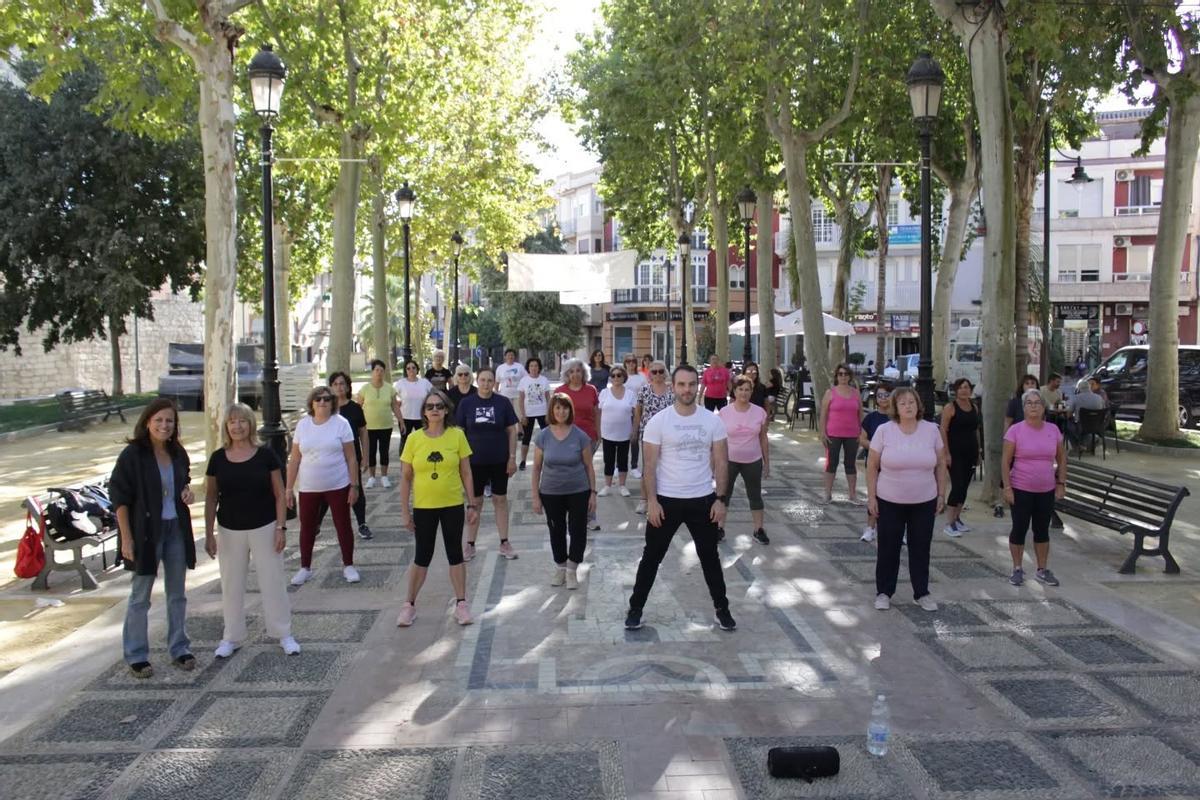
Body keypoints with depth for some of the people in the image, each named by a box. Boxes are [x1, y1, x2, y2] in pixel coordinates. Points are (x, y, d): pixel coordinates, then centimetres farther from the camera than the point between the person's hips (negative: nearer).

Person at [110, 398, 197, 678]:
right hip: (146, 531, -5)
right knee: (140, 595, 5)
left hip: (176, 529, 5)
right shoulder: (132, 454, -12)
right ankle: (136, 655, 18)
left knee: (177, 594, 13)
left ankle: (179, 649, 26)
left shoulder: (178, 453, 5)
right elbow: (119, 496, -12)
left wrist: (187, 491, -2)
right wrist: (126, 538, -15)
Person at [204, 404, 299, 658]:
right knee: (231, 585, 11)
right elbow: (211, 498, 4)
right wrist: (209, 534, 1)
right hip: (230, 531, 2)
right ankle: (232, 637, 26)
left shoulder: (266, 455, -6)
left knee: (273, 581, 5)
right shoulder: (218, 458, -2)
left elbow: (279, 495, -3)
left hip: (264, 528, -2)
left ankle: (284, 634, 19)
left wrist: (281, 527, -8)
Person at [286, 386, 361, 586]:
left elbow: (350, 458, -3)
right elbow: (294, 459, 5)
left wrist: (354, 485, -7)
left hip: (338, 486, -2)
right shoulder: (302, 424, 2)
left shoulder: (340, 423, -5)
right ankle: (305, 568, 27)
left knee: (343, 525, 7)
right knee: (307, 527, 11)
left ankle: (348, 566, 22)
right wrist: (289, 488, 3)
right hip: (308, 487, 2)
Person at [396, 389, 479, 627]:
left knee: (455, 553, 11)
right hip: (423, 507, 0)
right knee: (422, 556, 9)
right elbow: (405, 478, -1)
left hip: (453, 506, 0)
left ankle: (461, 604, 22)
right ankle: (409, 605, 24)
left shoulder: (457, 435, -6)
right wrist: (404, 512, -2)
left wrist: (472, 504, 0)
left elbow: (466, 473, 1)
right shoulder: (414, 439, -6)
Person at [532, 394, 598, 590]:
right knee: (556, 531, 14)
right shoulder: (543, 436, -6)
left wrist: (593, 492, -2)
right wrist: (536, 497, -2)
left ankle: (572, 570, 20)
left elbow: (588, 466, -1)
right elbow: (536, 468, -1)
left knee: (578, 530, 2)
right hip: (551, 493, 1)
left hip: (578, 492, -1)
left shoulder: (580, 436, -8)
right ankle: (560, 567, 33)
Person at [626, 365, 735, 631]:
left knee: (710, 557, 15)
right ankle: (635, 608, 22)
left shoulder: (712, 420, -2)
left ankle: (722, 608, 30)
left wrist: (722, 499, -4)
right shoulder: (658, 421, -8)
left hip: (703, 500, 2)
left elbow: (721, 463, 2)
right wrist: (651, 501, -13)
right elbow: (650, 466, -7)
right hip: (667, 500, -2)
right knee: (651, 557, 9)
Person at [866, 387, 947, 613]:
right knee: (888, 548, 8)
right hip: (889, 501, -1)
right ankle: (883, 593, 21)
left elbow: (940, 464, 6)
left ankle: (922, 593, 24)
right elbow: (872, 466, -3)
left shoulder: (932, 430, -1)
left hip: (924, 502, 2)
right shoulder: (884, 430, -8)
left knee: (920, 548, 11)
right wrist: (871, 497, -6)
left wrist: (941, 495, 4)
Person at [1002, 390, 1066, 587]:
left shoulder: (1053, 430, 1)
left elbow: (1062, 458, 11)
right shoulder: (1015, 430, -10)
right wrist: (1007, 487, -13)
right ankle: (1017, 569, 18)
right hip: (1021, 490, -3)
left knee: (1042, 530, 13)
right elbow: (1005, 461, -9)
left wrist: (1061, 483, 5)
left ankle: (1042, 569, 25)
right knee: (1019, 529, 5)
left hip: (1046, 490, 3)